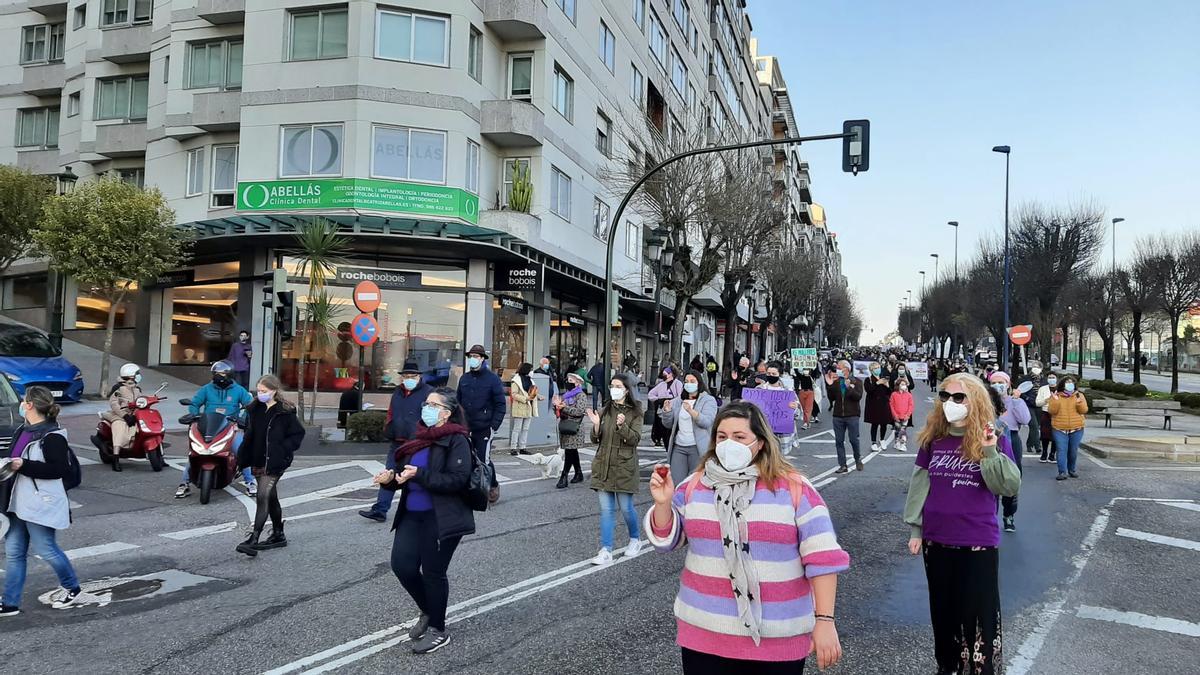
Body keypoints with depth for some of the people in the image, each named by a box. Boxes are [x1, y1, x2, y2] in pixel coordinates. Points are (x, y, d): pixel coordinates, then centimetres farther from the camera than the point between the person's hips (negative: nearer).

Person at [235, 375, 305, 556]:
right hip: (259, 461, 7)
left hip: (275, 462, -7)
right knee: (271, 497, 16)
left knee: (263, 497, -14)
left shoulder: (285, 412, -10)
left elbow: (298, 433, -5)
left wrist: (283, 450, -15)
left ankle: (253, 540, -15)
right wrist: (242, 459, 8)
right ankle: (278, 535, 29)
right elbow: (249, 436, 12)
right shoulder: (255, 409, 7)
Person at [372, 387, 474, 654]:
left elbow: (457, 480, -21)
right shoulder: (421, 437, 12)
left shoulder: (457, 440, -11)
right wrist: (390, 478, -5)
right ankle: (428, 612, 30)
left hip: (441, 518, -7)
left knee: (433, 572, 2)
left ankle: (438, 630, 23)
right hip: (412, 515, 7)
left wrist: (420, 475, -27)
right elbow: (406, 473, 17)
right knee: (402, 565, 3)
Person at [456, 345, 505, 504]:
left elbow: (500, 404, -6)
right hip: (465, 427, 5)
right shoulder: (464, 378, 10)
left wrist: (494, 425, -12)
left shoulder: (493, 379, -4)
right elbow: (458, 401, 15)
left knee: (484, 459, -4)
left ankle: (493, 485, 20)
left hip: (484, 428, -5)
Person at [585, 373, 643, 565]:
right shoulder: (605, 411, 8)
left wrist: (622, 426, -27)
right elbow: (596, 440, 8)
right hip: (603, 465, 4)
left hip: (624, 467, -3)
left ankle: (635, 539, 31)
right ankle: (606, 551, 6)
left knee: (626, 507, 4)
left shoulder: (635, 412, -3)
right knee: (606, 509, 3)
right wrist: (596, 425, -11)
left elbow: (635, 439, -12)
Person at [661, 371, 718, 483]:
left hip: (698, 448, -4)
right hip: (678, 447, 4)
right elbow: (668, 424, 15)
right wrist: (667, 412, -6)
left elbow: (707, 422, -15)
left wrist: (691, 411, -30)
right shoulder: (677, 401, 14)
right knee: (675, 482, -1)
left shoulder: (709, 400, 1)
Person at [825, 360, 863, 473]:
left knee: (854, 439, 1)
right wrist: (829, 385, -8)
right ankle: (842, 465, 9)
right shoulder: (835, 382, 6)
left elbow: (858, 396, -14)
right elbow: (831, 398, 3)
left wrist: (849, 387, -26)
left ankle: (858, 460, 26)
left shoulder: (855, 381, -2)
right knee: (839, 441, 3)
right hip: (838, 416, 3)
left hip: (852, 415, -3)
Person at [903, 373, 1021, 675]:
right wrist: (915, 529, 6)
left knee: (979, 612, 4)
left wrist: (991, 453, -27)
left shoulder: (994, 439, -7)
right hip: (936, 539, 4)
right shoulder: (932, 438, 0)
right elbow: (919, 484, 5)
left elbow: (1010, 487, -13)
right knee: (942, 608, 16)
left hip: (978, 541, -3)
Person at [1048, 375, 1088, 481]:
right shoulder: (1056, 396, 3)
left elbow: (1084, 410, -2)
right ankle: (1062, 472, -10)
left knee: (1073, 451, 8)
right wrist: (1055, 400, -20)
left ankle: (1071, 470, 24)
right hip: (1060, 429, -2)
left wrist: (1079, 403, -20)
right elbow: (1051, 411, -7)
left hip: (1076, 429, 2)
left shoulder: (1079, 396, 7)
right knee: (1062, 451, -8)